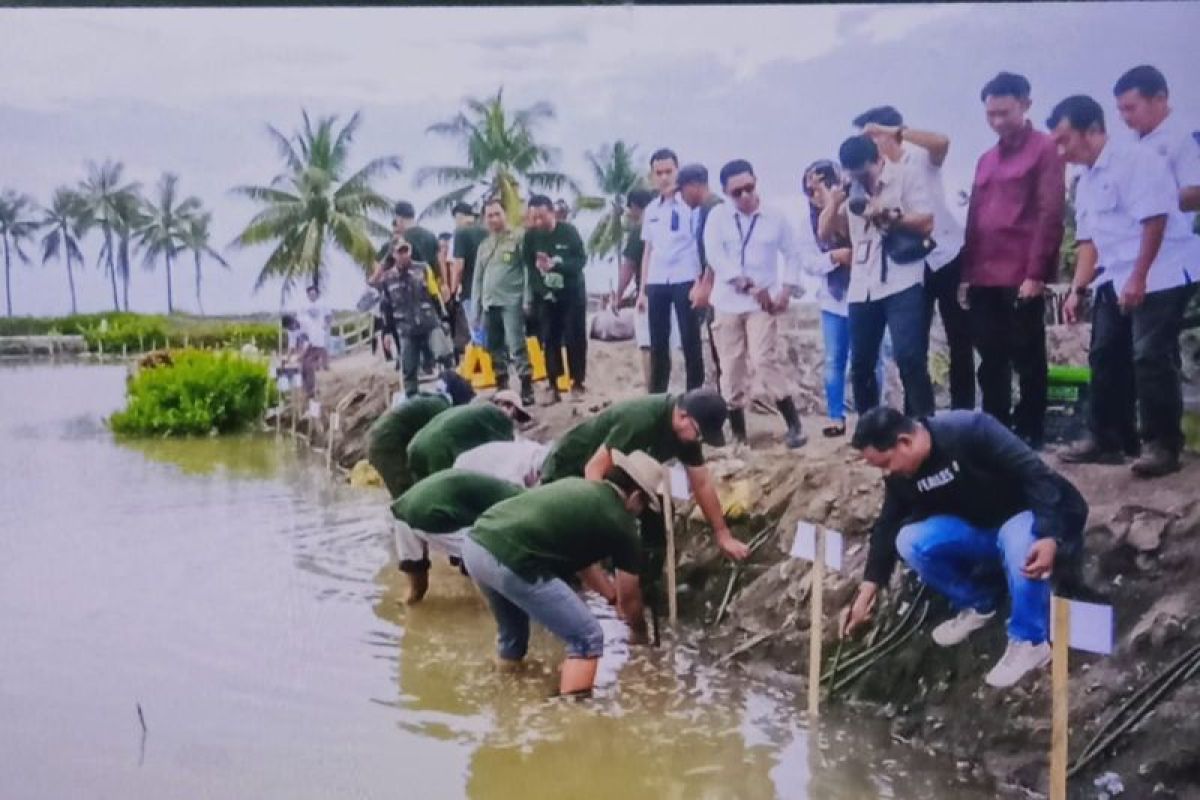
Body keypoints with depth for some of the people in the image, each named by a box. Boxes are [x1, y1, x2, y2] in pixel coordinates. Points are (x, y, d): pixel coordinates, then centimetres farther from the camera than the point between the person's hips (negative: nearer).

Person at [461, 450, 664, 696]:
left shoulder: (577, 486, 27)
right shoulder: (620, 523, 7)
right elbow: (629, 597, 21)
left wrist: (612, 597, 52)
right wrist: (639, 633, 40)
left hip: (475, 544, 9)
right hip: (508, 561, -9)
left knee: (512, 632, 33)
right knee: (587, 639, 4)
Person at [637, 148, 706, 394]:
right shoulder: (651, 209, 14)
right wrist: (642, 290, 14)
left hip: (685, 280, -5)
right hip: (656, 283, 5)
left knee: (690, 341, -1)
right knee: (658, 343, 7)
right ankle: (656, 396, 13)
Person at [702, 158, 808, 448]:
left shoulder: (775, 217, 1)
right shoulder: (717, 217, 0)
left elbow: (794, 253, 10)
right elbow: (715, 255, -12)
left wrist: (786, 290, -2)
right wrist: (749, 286, -18)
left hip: (763, 303, -2)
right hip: (727, 302, 2)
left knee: (765, 361, -15)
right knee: (731, 368, 5)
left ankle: (794, 425, -7)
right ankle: (738, 431, 15)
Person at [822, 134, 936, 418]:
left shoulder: (904, 176, 0)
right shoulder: (849, 190, 13)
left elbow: (926, 223, -5)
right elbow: (824, 233, 12)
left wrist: (888, 216, -18)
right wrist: (834, 203, -5)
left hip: (901, 284, -5)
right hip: (862, 289, 5)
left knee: (909, 357, -14)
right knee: (860, 365, 7)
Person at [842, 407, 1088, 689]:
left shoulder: (969, 430, -30)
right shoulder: (901, 475, -10)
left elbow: (1035, 473, -29)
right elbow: (888, 527, 2)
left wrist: (1049, 537, -39)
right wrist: (866, 593, 3)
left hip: (1025, 516, -6)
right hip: (978, 529, 6)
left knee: (1020, 542, -41)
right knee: (909, 542, -18)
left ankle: (1029, 641, -19)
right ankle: (978, 603, 6)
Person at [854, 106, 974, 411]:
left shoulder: (920, 156, -8)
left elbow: (942, 141, -30)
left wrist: (893, 129, -29)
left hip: (948, 256, -4)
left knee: (959, 342, 3)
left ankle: (963, 413, 10)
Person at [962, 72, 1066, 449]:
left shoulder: (1045, 149, -1)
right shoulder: (986, 160, 19)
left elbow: (1050, 214, -8)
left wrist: (1036, 272, -14)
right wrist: (966, 274, 11)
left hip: (1022, 278, -6)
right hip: (984, 279, 6)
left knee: (1027, 360, 2)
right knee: (991, 363, 9)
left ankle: (1030, 434, 11)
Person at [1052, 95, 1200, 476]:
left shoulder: (1135, 159, -12)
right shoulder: (1086, 181, 14)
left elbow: (1155, 219, -19)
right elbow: (1089, 240, 17)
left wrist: (1138, 278, -21)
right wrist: (1077, 289, 10)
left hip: (1161, 276, -9)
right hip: (1116, 281, 9)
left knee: (1151, 357, -12)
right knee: (1106, 358, 10)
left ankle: (1163, 445, -4)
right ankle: (1107, 440, 18)